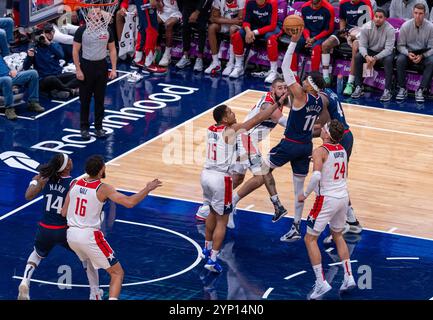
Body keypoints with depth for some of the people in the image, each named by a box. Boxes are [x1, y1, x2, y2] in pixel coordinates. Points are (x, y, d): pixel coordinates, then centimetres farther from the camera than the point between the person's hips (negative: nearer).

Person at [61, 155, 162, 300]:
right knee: (117, 273, 3)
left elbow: (63, 213, 7)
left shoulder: (75, 184, 3)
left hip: (71, 234, 6)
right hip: (89, 236, -6)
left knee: (90, 261, 37)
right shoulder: (103, 189, -13)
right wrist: (148, 189, -7)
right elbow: (129, 202, -20)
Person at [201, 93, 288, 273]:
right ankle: (212, 260, 0)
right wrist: (278, 103, -7)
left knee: (213, 213, 28)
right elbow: (258, 119, -12)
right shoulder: (231, 131, -14)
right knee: (222, 221, 3)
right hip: (221, 178, -7)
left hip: (206, 174, 8)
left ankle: (207, 249, 39)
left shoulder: (211, 129, 6)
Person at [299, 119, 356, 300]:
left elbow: (316, 176, -29)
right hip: (343, 196, 7)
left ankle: (321, 283, -3)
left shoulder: (320, 151, -16)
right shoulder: (342, 150, 7)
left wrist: (305, 194, -15)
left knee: (310, 239, 4)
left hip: (327, 199, -7)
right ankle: (349, 277, 23)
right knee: (337, 235, 26)